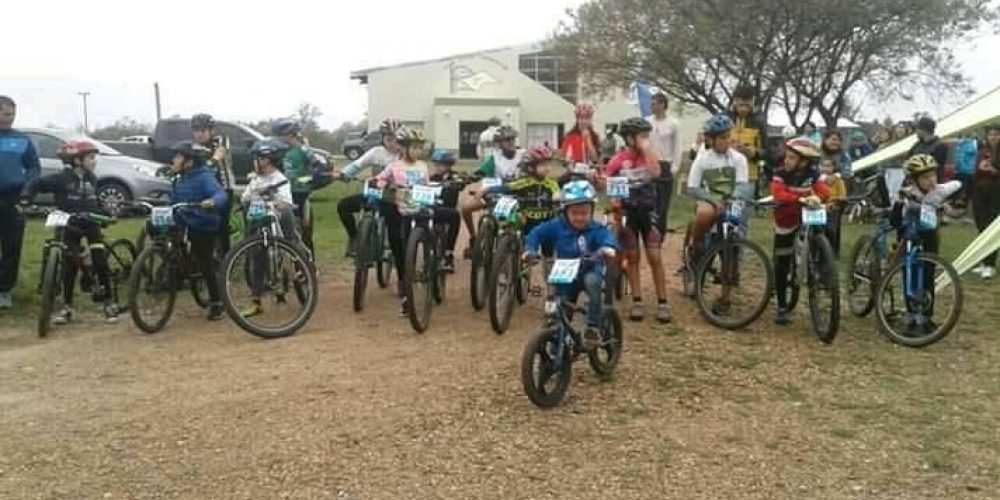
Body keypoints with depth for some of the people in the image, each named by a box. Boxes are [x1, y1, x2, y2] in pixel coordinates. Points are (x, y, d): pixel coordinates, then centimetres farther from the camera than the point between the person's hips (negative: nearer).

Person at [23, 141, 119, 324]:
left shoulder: (91, 179, 2)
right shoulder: (61, 178, -12)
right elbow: (37, 184, -7)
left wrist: (104, 214, 4)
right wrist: (25, 200, -20)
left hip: (91, 224, 2)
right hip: (70, 226, -2)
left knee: (101, 262, -7)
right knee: (70, 266, -2)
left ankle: (109, 302, 2)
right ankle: (67, 307, 9)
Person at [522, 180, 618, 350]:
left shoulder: (597, 229, -14)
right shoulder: (556, 226, -8)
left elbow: (608, 238, -31)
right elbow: (536, 234, -3)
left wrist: (609, 248, -55)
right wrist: (529, 250, -21)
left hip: (590, 271, -2)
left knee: (592, 281, -36)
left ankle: (593, 328, -26)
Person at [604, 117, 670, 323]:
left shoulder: (649, 156, -2)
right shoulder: (618, 160, -7)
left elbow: (655, 173, -21)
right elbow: (605, 184, -4)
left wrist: (647, 149, -18)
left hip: (648, 210, 1)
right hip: (627, 212, -1)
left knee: (654, 257, -2)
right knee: (632, 257, 6)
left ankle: (662, 303, 4)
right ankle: (637, 302, 14)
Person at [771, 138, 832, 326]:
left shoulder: (812, 174, -9)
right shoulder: (781, 174, -17)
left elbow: (825, 191, -19)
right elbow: (779, 194, -33)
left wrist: (817, 198, -42)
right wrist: (802, 200, -47)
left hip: (806, 218, 3)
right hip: (785, 222, -3)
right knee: (782, 266, -1)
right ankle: (782, 308, 10)